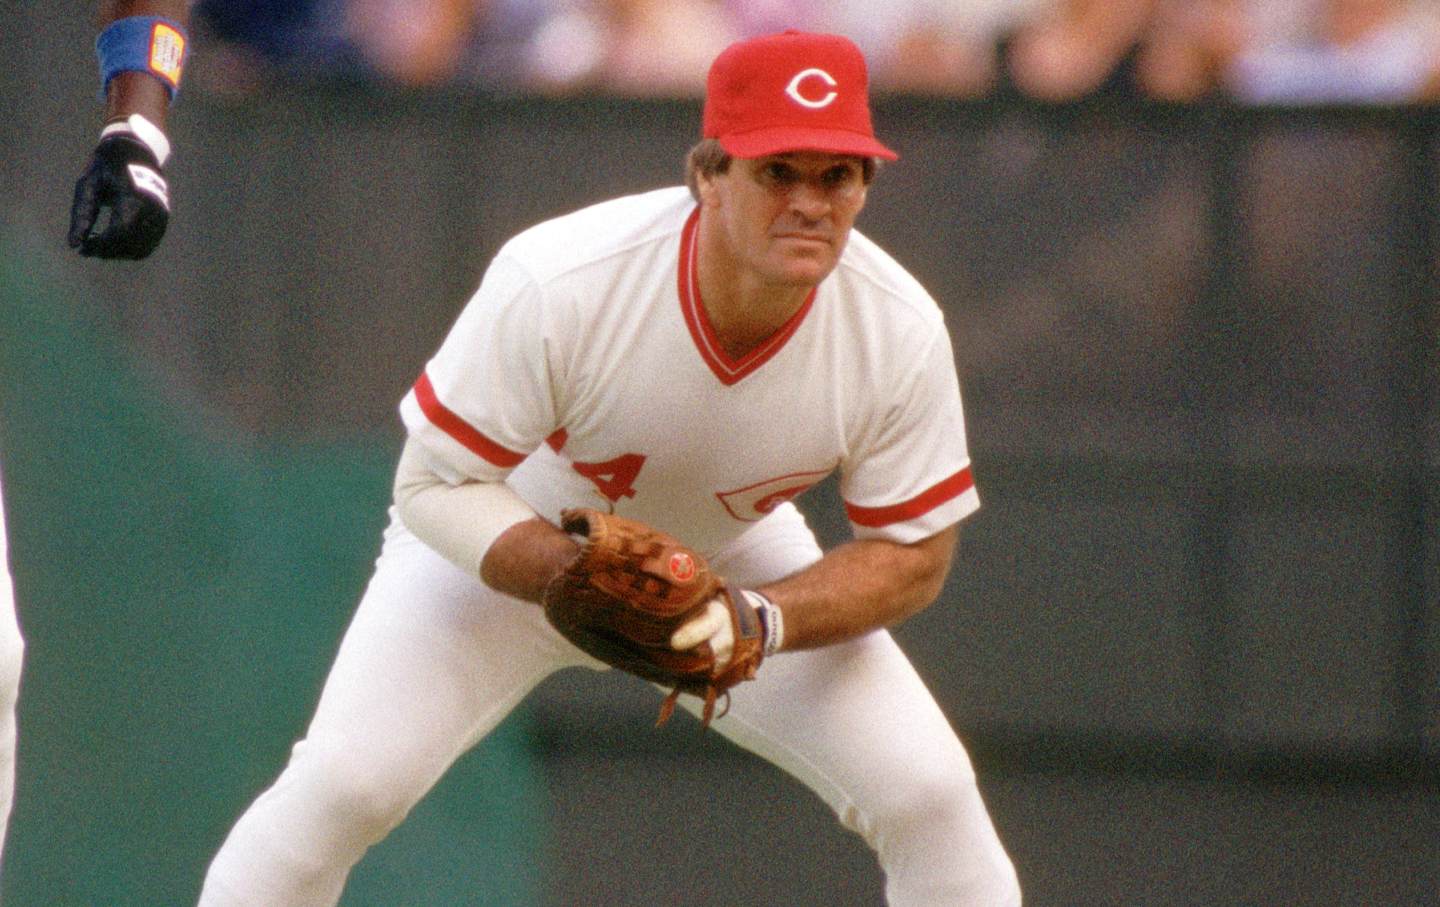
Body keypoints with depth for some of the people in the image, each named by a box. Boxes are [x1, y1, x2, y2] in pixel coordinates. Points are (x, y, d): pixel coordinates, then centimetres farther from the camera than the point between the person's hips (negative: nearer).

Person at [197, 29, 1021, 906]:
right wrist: (570, 573, -43)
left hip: (735, 560, 3)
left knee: (928, 793, -10)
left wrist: (760, 622, -33)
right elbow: (434, 485, -25)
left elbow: (915, 554, -16)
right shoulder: (557, 284, -36)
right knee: (344, 784, -20)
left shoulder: (901, 333, -28)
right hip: (506, 539, -3)